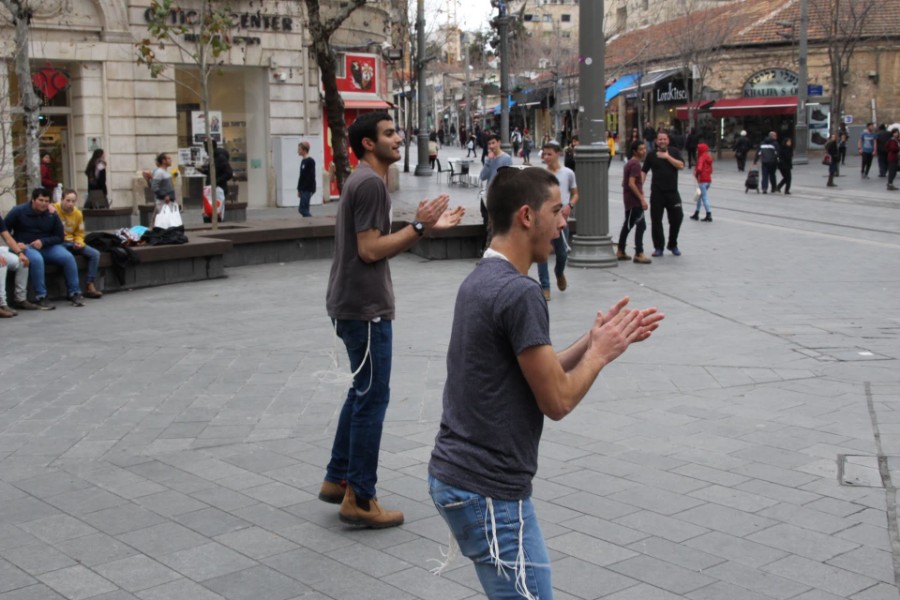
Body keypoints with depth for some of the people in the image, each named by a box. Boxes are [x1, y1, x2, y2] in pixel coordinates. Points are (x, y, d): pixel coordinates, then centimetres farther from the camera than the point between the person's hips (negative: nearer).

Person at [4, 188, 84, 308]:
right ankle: (41, 297, -31)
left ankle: (74, 293, -10)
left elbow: (60, 237, 4)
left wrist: (43, 242, -14)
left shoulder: (52, 215, 0)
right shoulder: (19, 211, -5)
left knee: (68, 257, -22)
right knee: (36, 259, -38)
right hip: (26, 246, -3)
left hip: (47, 246, 3)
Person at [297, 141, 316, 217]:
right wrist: (299, 189, 17)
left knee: (303, 209, -12)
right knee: (303, 209, 10)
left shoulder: (310, 161, -12)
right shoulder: (303, 161, 15)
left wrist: (310, 190, -22)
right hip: (303, 190, 9)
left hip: (308, 189, -9)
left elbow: (311, 176, -18)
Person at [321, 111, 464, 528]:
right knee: (372, 398, -4)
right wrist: (419, 226, -15)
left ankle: (337, 480, 27)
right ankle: (359, 499, 2)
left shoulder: (365, 181, 16)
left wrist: (427, 227, 9)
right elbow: (370, 250, -21)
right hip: (364, 307, -11)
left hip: (353, 304, 11)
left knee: (362, 392, 18)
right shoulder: (370, 183, -16)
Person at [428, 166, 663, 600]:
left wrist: (593, 341, 9)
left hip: (453, 476, 10)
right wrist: (601, 353, -1)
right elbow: (558, 400, -16)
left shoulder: (480, 281, 10)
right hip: (488, 493, -10)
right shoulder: (518, 292, -20)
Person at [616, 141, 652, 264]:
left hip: (629, 200, 11)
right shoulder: (635, 164, -15)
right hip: (634, 200, -11)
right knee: (641, 225, -12)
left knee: (628, 225, 15)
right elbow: (631, 184, -23)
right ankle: (639, 254, -14)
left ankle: (620, 252, 21)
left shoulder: (630, 163, 16)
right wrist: (642, 199, -23)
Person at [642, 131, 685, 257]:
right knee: (656, 220, 1)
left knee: (677, 218, 2)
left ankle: (673, 245, 21)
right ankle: (658, 247, 11)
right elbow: (644, 171, 3)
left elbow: (681, 165, -8)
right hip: (657, 192, -1)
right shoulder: (651, 155, 5)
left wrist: (668, 157, -15)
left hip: (672, 191, 1)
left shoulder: (674, 152, 6)